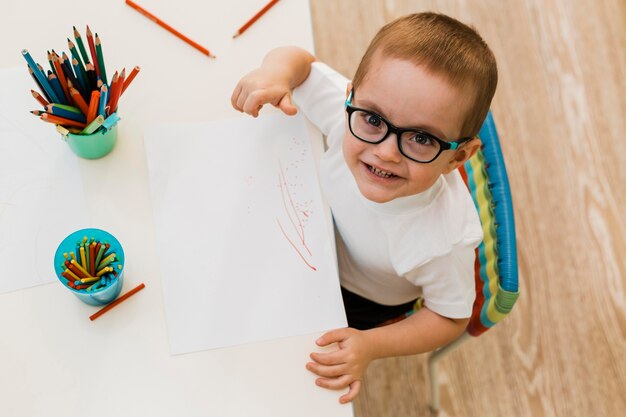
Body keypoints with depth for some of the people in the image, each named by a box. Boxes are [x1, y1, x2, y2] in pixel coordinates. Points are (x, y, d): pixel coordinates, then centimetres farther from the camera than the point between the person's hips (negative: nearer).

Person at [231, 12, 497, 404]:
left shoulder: (446, 239, -43)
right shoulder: (355, 114, -38)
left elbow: (449, 319, -22)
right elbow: (300, 60, -20)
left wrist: (370, 346, -32)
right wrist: (275, 72, -44)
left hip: (363, 303, -3)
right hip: (318, 243, 3)